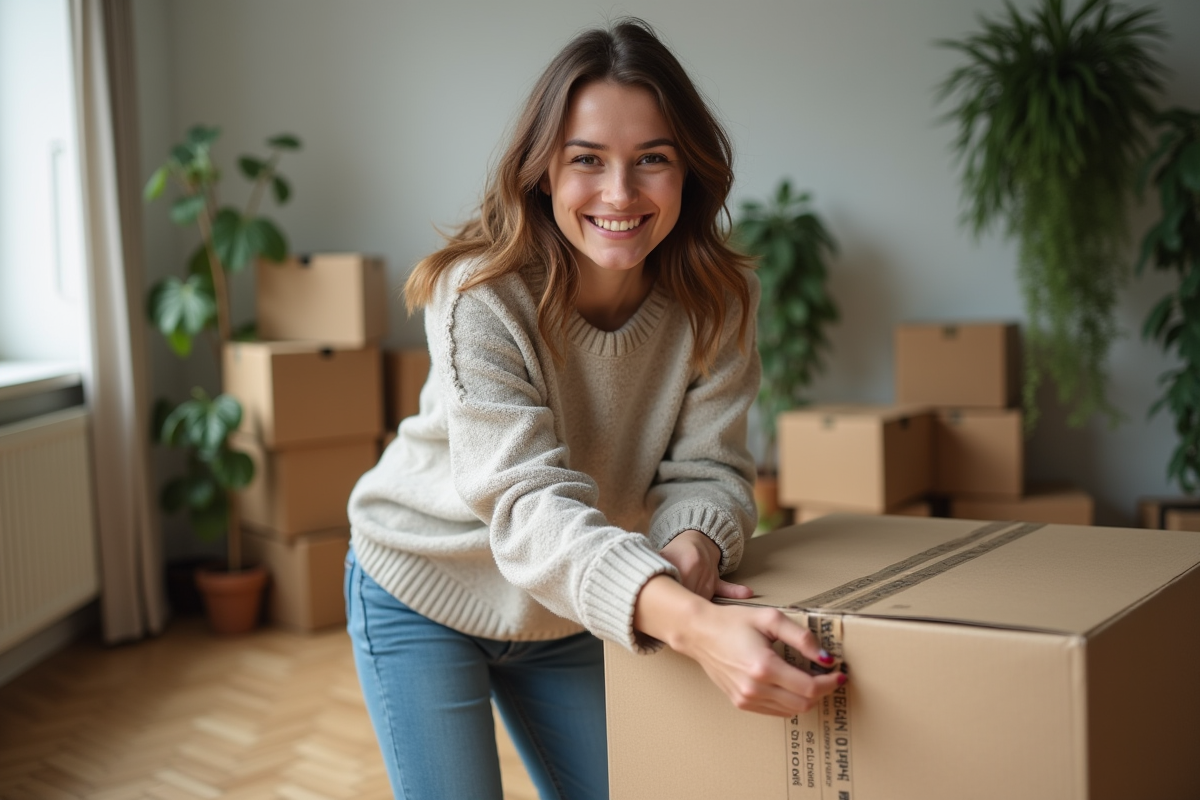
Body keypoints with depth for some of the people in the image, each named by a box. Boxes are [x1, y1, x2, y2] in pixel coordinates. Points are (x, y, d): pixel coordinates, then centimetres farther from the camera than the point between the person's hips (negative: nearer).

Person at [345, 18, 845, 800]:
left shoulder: (719, 299, -16)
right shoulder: (480, 297, -30)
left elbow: (705, 468, -17)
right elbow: (530, 502, -39)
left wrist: (693, 546, -42)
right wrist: (691, 623, -55)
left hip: (569, 615, 4)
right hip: (426, 594, -4)